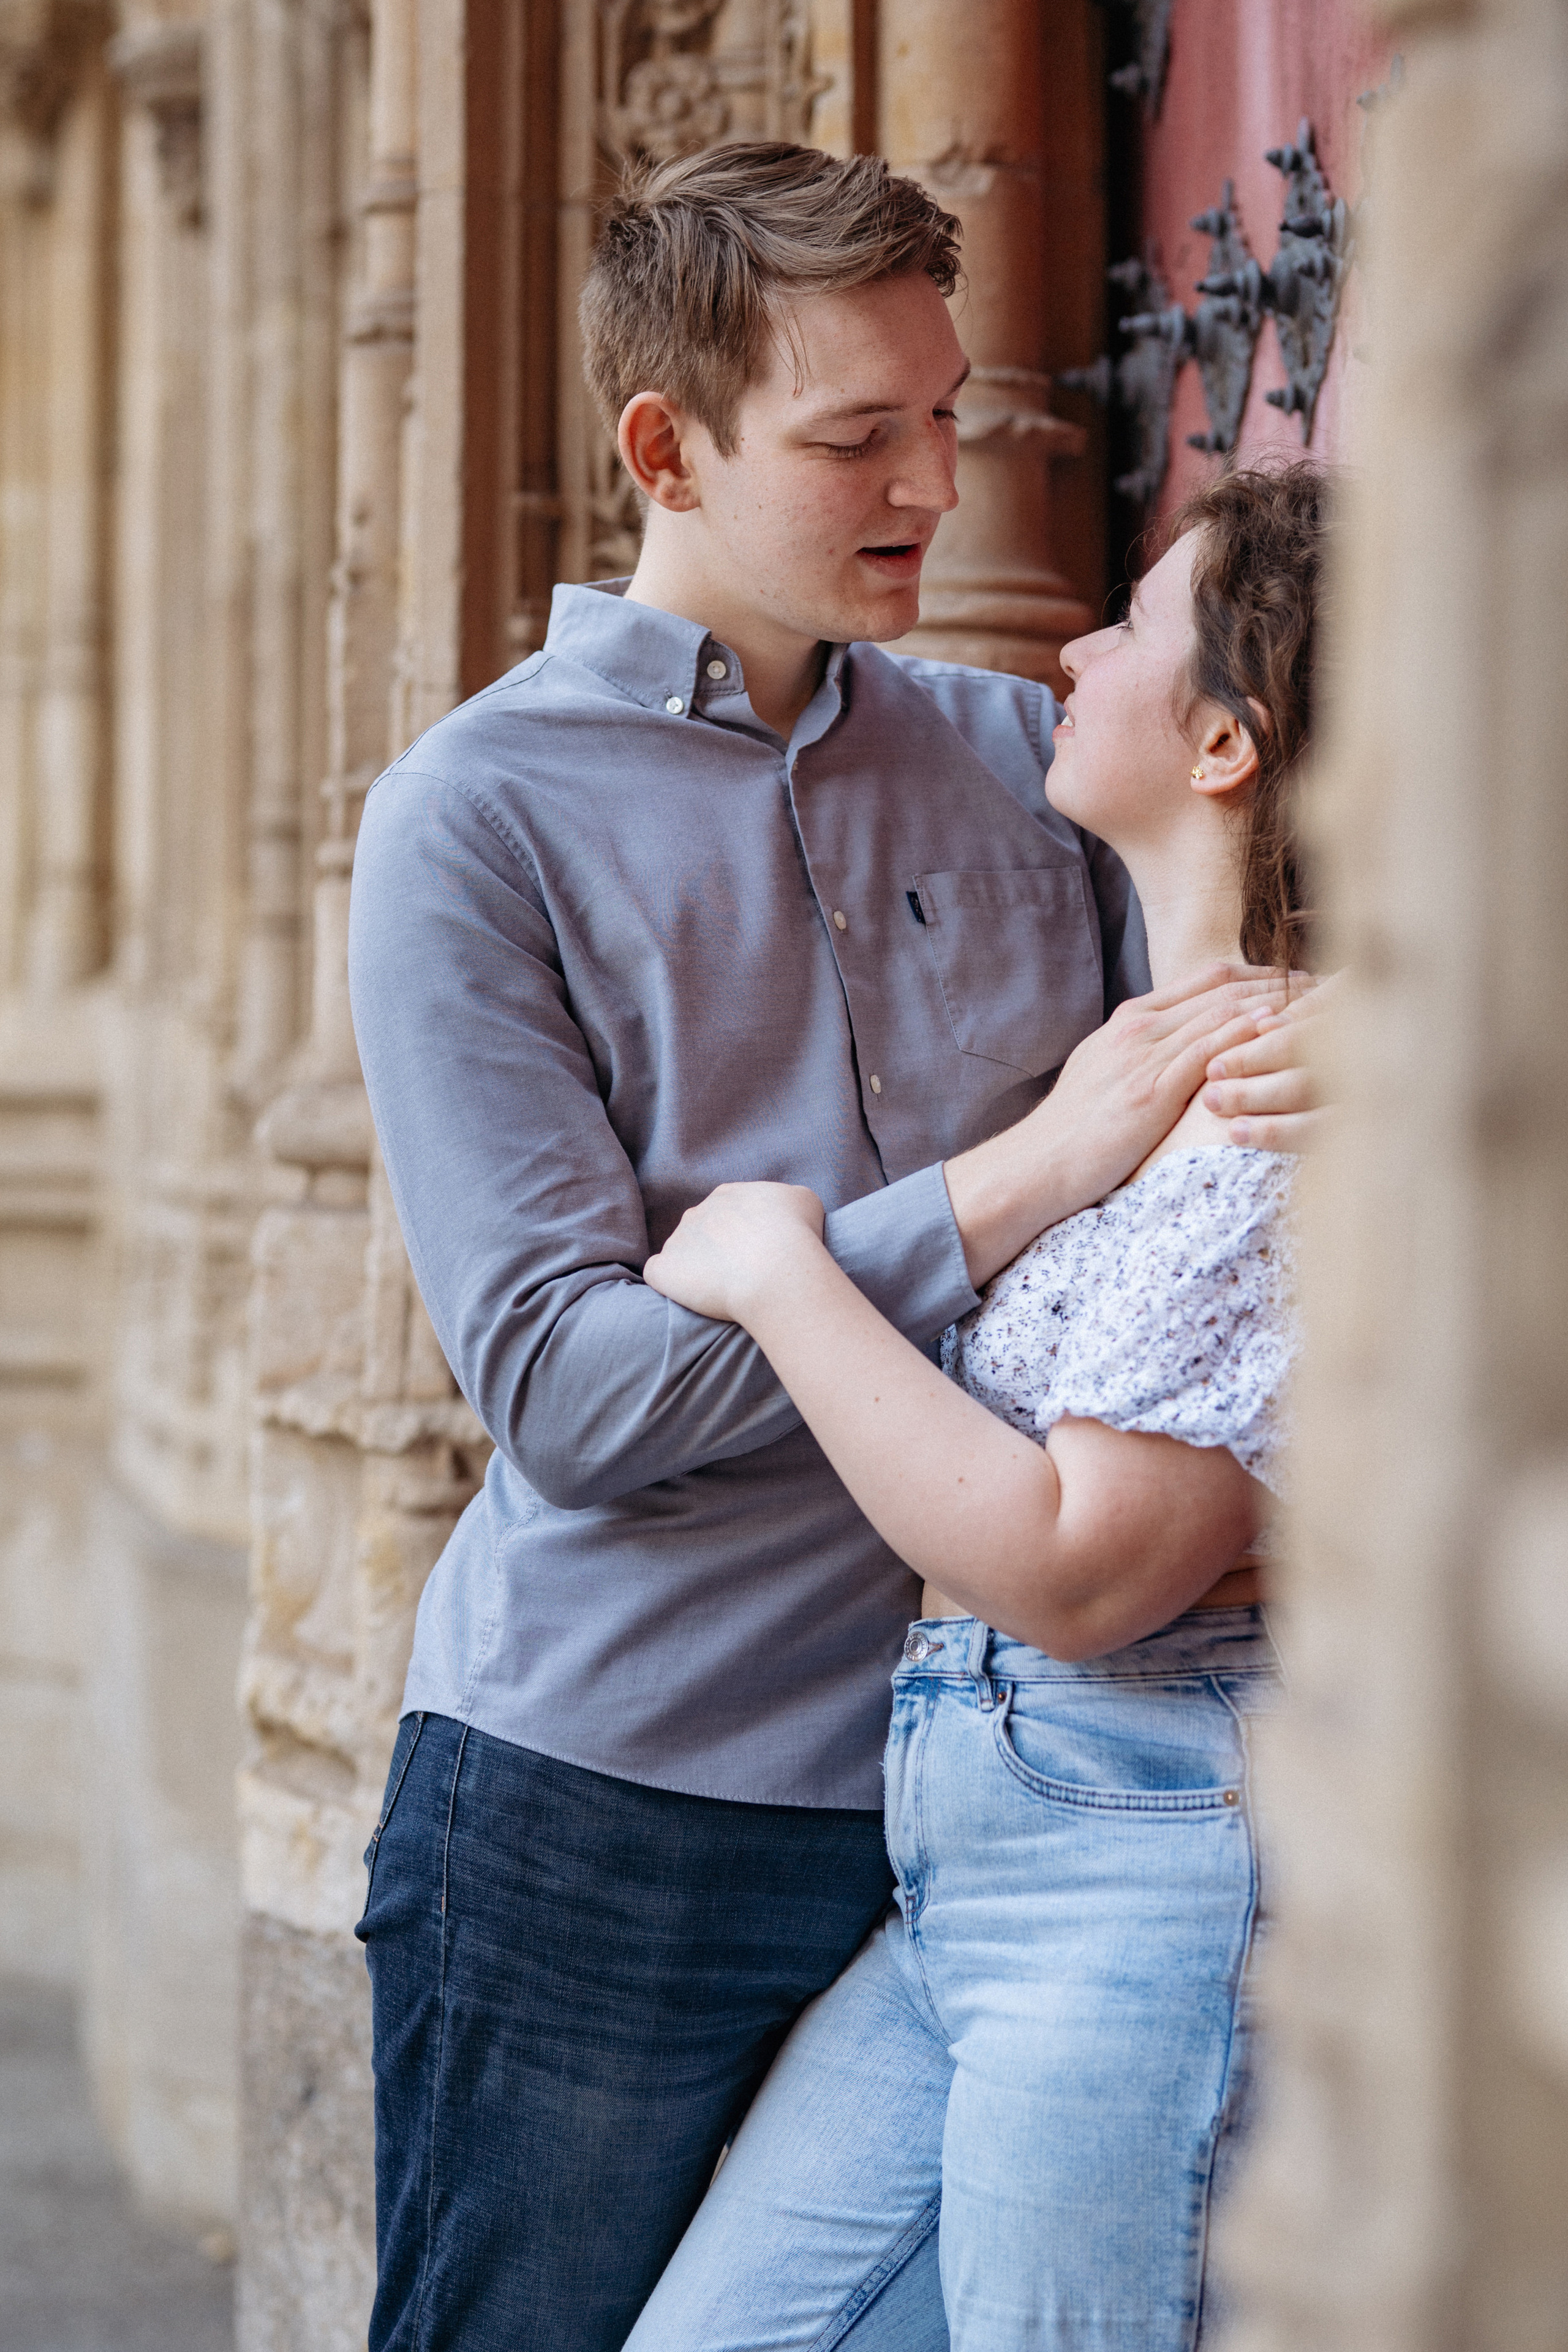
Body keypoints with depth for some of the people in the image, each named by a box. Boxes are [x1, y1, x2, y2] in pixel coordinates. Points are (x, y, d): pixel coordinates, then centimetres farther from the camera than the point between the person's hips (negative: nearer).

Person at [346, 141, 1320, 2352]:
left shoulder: (1013, 756, 10)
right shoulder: (475, 819, -6)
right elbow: (563, 1387, -15)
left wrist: (1314, 1075, -16)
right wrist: (1015, 1181, -20)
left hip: (958, 1780, 4)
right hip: (600, 1813, -4)